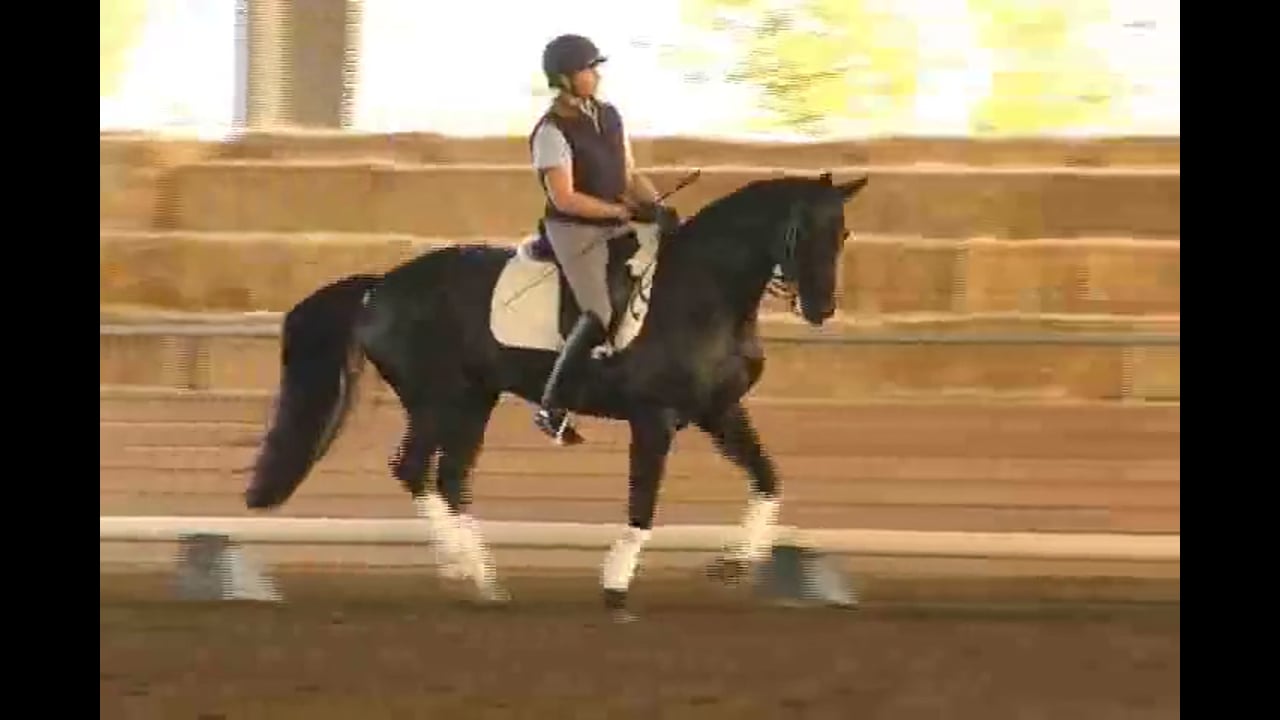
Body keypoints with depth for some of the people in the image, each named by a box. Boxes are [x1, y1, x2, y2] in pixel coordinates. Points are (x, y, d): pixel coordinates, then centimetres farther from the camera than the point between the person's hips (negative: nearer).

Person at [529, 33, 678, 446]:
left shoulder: (609, 116, 10)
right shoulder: (552, 132, -15)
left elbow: (630, 175, 14)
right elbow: (564, 198, -19)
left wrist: (658, 208, -5)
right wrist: (627, 211, -18)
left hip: (616, 224, 8)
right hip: (574, 230, -8)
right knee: (601, 314, -23)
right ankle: (550, 408, -15)